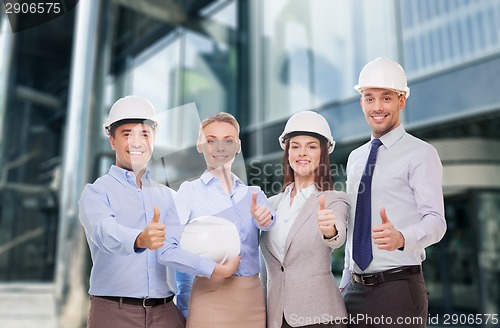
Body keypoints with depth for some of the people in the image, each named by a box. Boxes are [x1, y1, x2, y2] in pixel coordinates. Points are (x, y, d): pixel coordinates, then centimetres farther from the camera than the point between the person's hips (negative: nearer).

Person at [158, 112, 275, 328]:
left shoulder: (253, 194, 7)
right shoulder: (189, 192, -3)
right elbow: (167, 250, -13)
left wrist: (267, 219, -31)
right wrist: (216, 269, -18)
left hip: (254, 297, 4)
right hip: (211, 299, -3)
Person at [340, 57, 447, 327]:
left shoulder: (421, 154, -6)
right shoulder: (355, 158, 11)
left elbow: (435, 221, -16)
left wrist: (401, 238, -36)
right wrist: (345, 282, 14)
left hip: (399, 287, -5)